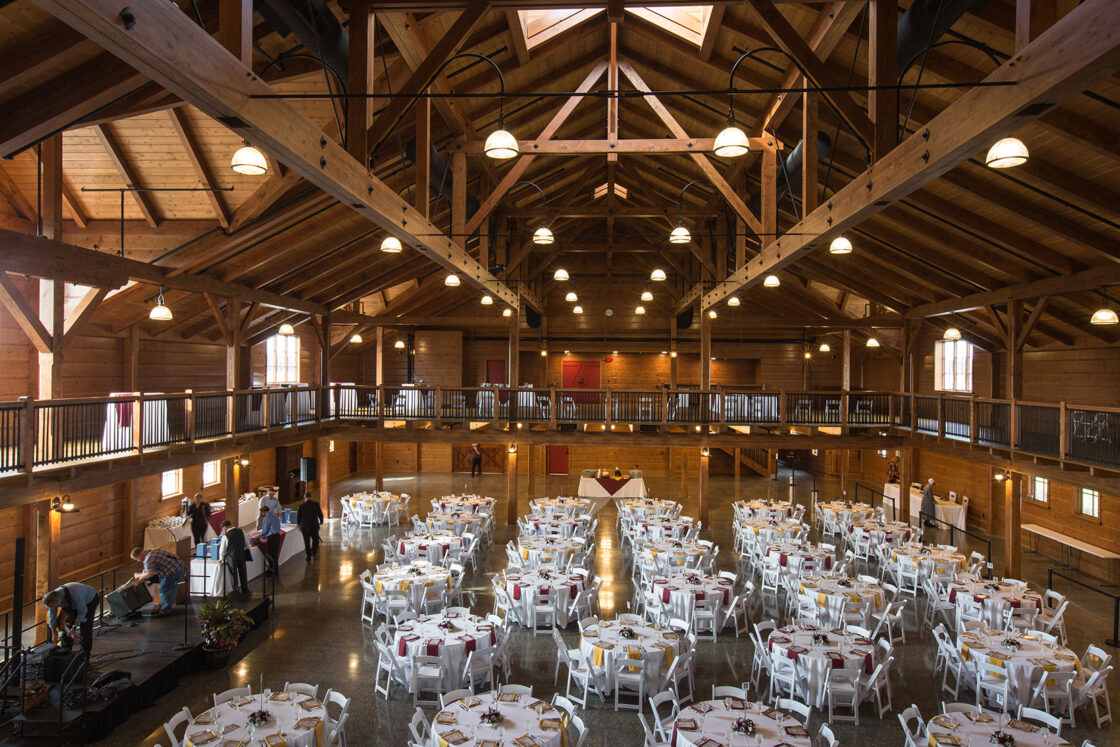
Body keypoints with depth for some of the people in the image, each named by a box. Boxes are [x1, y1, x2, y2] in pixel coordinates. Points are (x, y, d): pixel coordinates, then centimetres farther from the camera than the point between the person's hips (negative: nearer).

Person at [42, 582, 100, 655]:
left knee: (85, 626, -12)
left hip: (90, 599, -6)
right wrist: (54, 632, -2)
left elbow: (83, 611, -31)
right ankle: (65, 650, 11)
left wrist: (74, 628, -31)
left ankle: (85, 653, 1)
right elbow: (52, 615, -8)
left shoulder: (74, 595, -44)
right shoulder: (53, 598, -24)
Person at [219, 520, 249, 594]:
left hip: (231, 556, -4)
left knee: (233, 573, 8)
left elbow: (222, 549, -3)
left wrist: (221, 559, 11)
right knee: (242, 571, 16)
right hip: (242, 554, 4)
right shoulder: (241, 532, 2)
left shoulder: (225, 536, -10)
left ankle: (236, 591, 13)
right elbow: (247, 544, 9)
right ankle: (245, 589, 25)